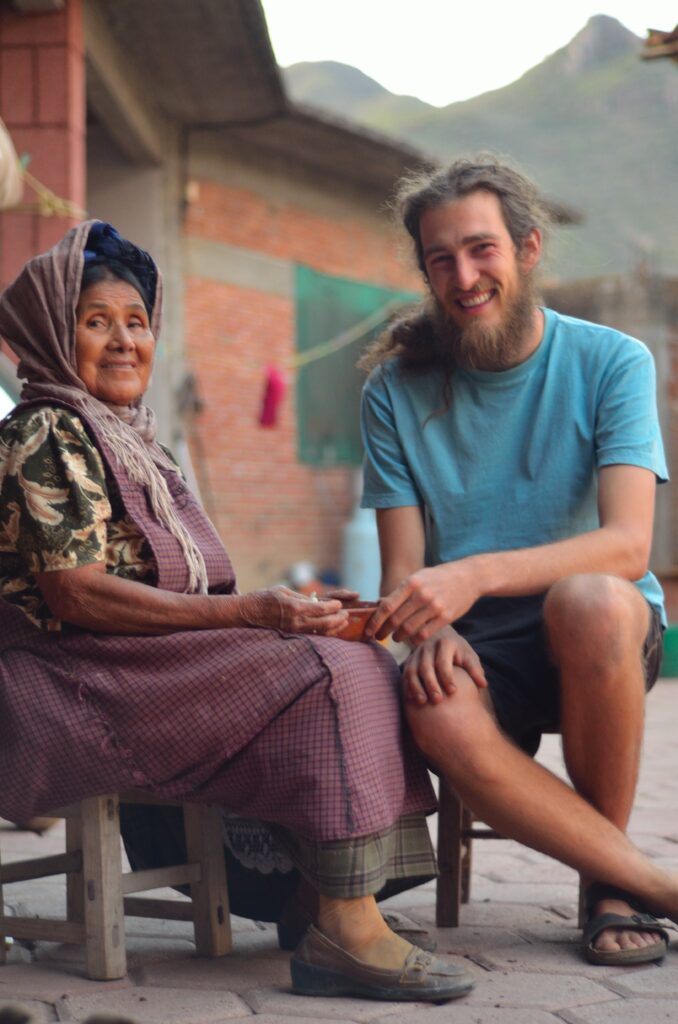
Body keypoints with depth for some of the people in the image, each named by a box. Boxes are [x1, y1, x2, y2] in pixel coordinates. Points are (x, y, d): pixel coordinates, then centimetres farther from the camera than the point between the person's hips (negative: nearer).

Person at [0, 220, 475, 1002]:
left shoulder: (132, 440, 24)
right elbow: (76, 595, -18)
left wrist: (283, 609, 5)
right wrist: (248, 611, -20)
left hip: (142, 670, 9)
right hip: (71, 684, -9)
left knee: (358, 662, -8)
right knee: (327, 678, -22)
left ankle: (346, 923, -17)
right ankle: (346, 931, -25)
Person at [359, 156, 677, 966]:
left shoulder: (611, 363, -4)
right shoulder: (397, 390, 4)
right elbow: (402, 567, 3)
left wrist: (475, 575, -33)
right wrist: (432, 631, -23)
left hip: (602, 647, -1)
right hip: (479, 656, 1)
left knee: (588, 600, -37)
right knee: (440, 717, -35)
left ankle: (606, 880, -14)